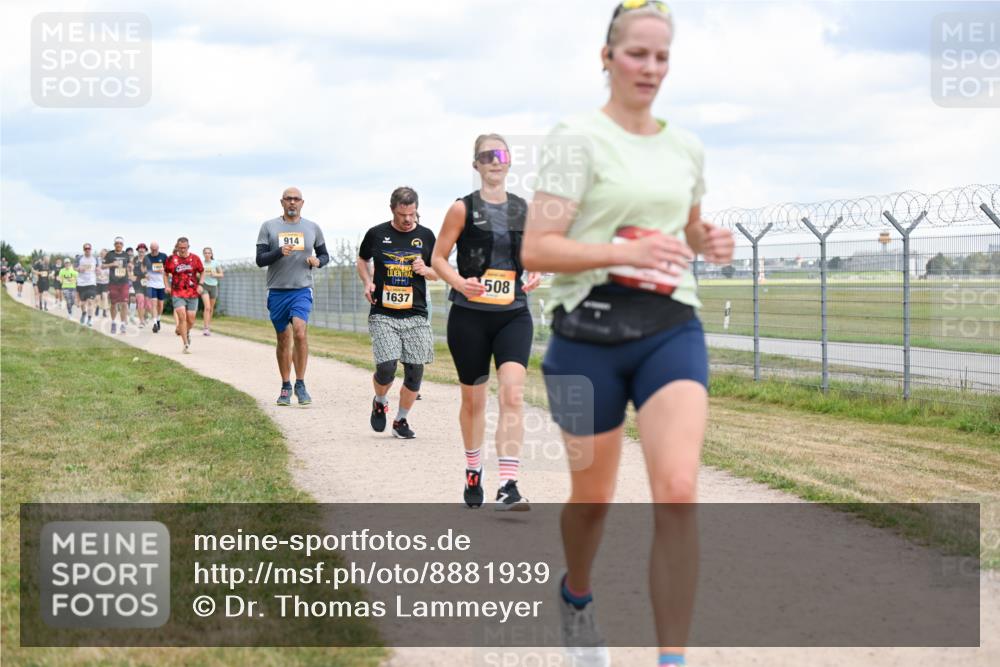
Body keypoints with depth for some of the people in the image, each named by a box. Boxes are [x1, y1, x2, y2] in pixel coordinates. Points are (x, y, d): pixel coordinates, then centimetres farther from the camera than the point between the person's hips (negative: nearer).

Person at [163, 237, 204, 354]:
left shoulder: (195, 258, 0)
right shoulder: (171, 259, -2)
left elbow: (202, 272, 13)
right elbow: (166, 273, 13)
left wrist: (200, 284, -1)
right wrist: (167, 286, 0)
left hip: (192, 294, 2)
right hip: (177, 294, -2)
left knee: (191, 320, 4)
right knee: (182, 317, -16)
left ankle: (187, 332, 41)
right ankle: (186, 345, -10)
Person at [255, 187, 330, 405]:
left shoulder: (312, 228, 8)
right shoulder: (269, 227, 4)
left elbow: (324, 255, 18)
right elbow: (260, 259, -2)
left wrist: (318, 261, -5)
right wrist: (279, 252, -19)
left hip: (302, 290, -1)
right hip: (277, 291, 1)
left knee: (299, 331, -22)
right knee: (283, 339, 8)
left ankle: (300, 384, -12)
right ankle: (285, 387, 20)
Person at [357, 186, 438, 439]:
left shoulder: (426, 236, 6)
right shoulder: (377, 234, 3)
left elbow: (438, 273, 15)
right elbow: (362, 260, 21)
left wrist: (425, 270, -7)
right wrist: (368, 283, 3)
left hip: (416, 315, 2)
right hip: (382, 314, -2)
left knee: (415, 371, -2)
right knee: (386, 367, -15)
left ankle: (401, 421, 17)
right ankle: (380, 402, 18)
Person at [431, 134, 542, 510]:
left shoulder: (525, 210, 7)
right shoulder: (463, 209, -2)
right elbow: (438, 257, -1)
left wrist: (535, 275, -2)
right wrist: (459, 283, -19)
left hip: (514, 315, 1)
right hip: (470, 315, -1)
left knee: (512, 393, -16)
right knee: (473, 399, 11)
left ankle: (508, 487, -20)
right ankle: (473, 473, 35)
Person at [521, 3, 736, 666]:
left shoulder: (687, 147, 11)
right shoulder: (579, 138, -6)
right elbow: (536, 249, -13)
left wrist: (711, 241, 5)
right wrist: (625, 251, -25)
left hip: (673, 329, 3)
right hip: (591, 332, -3)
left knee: (679, 491, -17)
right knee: (593, 498, 11)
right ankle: (577, 597, 44)